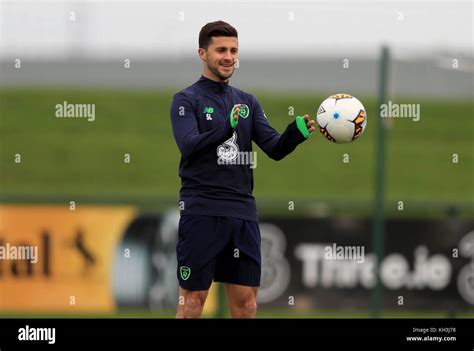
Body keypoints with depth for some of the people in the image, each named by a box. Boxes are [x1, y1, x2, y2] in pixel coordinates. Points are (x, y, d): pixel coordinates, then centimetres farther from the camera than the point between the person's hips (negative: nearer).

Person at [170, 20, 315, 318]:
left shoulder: (247, 102, 15)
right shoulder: (187, 100, 0)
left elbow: (275, 148, 6)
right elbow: (189, 145, -16)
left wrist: (298, 131, -15)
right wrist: (227, 127, -29)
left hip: (243, 212, 5)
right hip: (201, 212, -5)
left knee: (246, 299, 5)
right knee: (193, 297, -2)